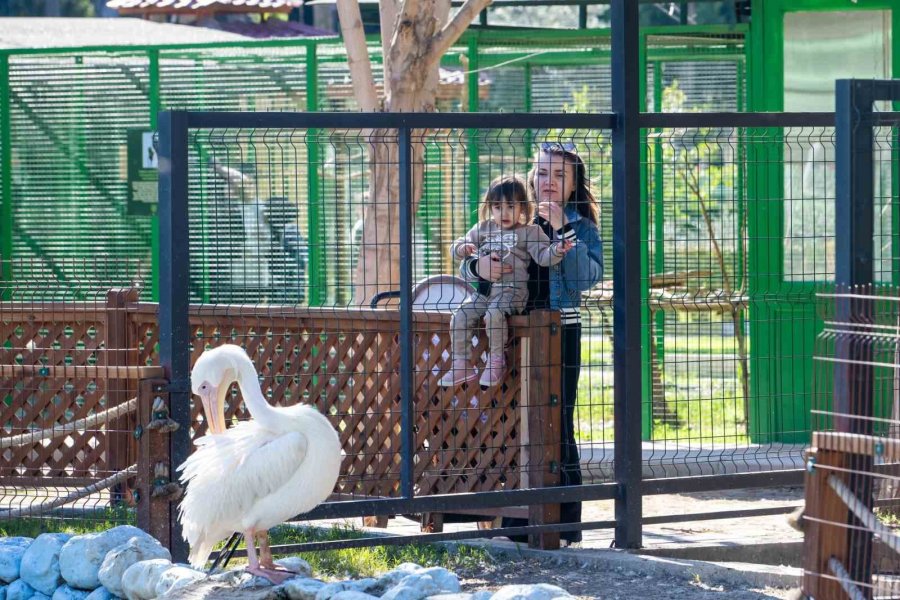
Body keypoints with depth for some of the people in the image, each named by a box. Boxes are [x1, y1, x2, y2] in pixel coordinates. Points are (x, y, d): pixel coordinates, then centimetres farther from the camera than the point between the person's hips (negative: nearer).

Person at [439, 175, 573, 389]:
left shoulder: (529, 232, 4)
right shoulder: (483, 229, 16)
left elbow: (543, 256, -6)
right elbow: (456, 249, 16)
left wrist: (557, 250, -27)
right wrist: (463, 248, -8)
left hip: (511, 290, -5)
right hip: (483, 289, 5)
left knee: (494, 314, -33)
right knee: (459, 317, -12)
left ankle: (497, 361, -18)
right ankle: (461, 365, -4)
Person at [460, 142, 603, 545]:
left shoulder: (581, 226, 2)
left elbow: (587, 277, -14)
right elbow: (467, 266, 11)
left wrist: (563, 229, -19)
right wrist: (478, 267, -12)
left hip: (560, 332, -4)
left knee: (558, 425, -5)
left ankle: (565, 524, -1)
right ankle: (518, 521, 13)